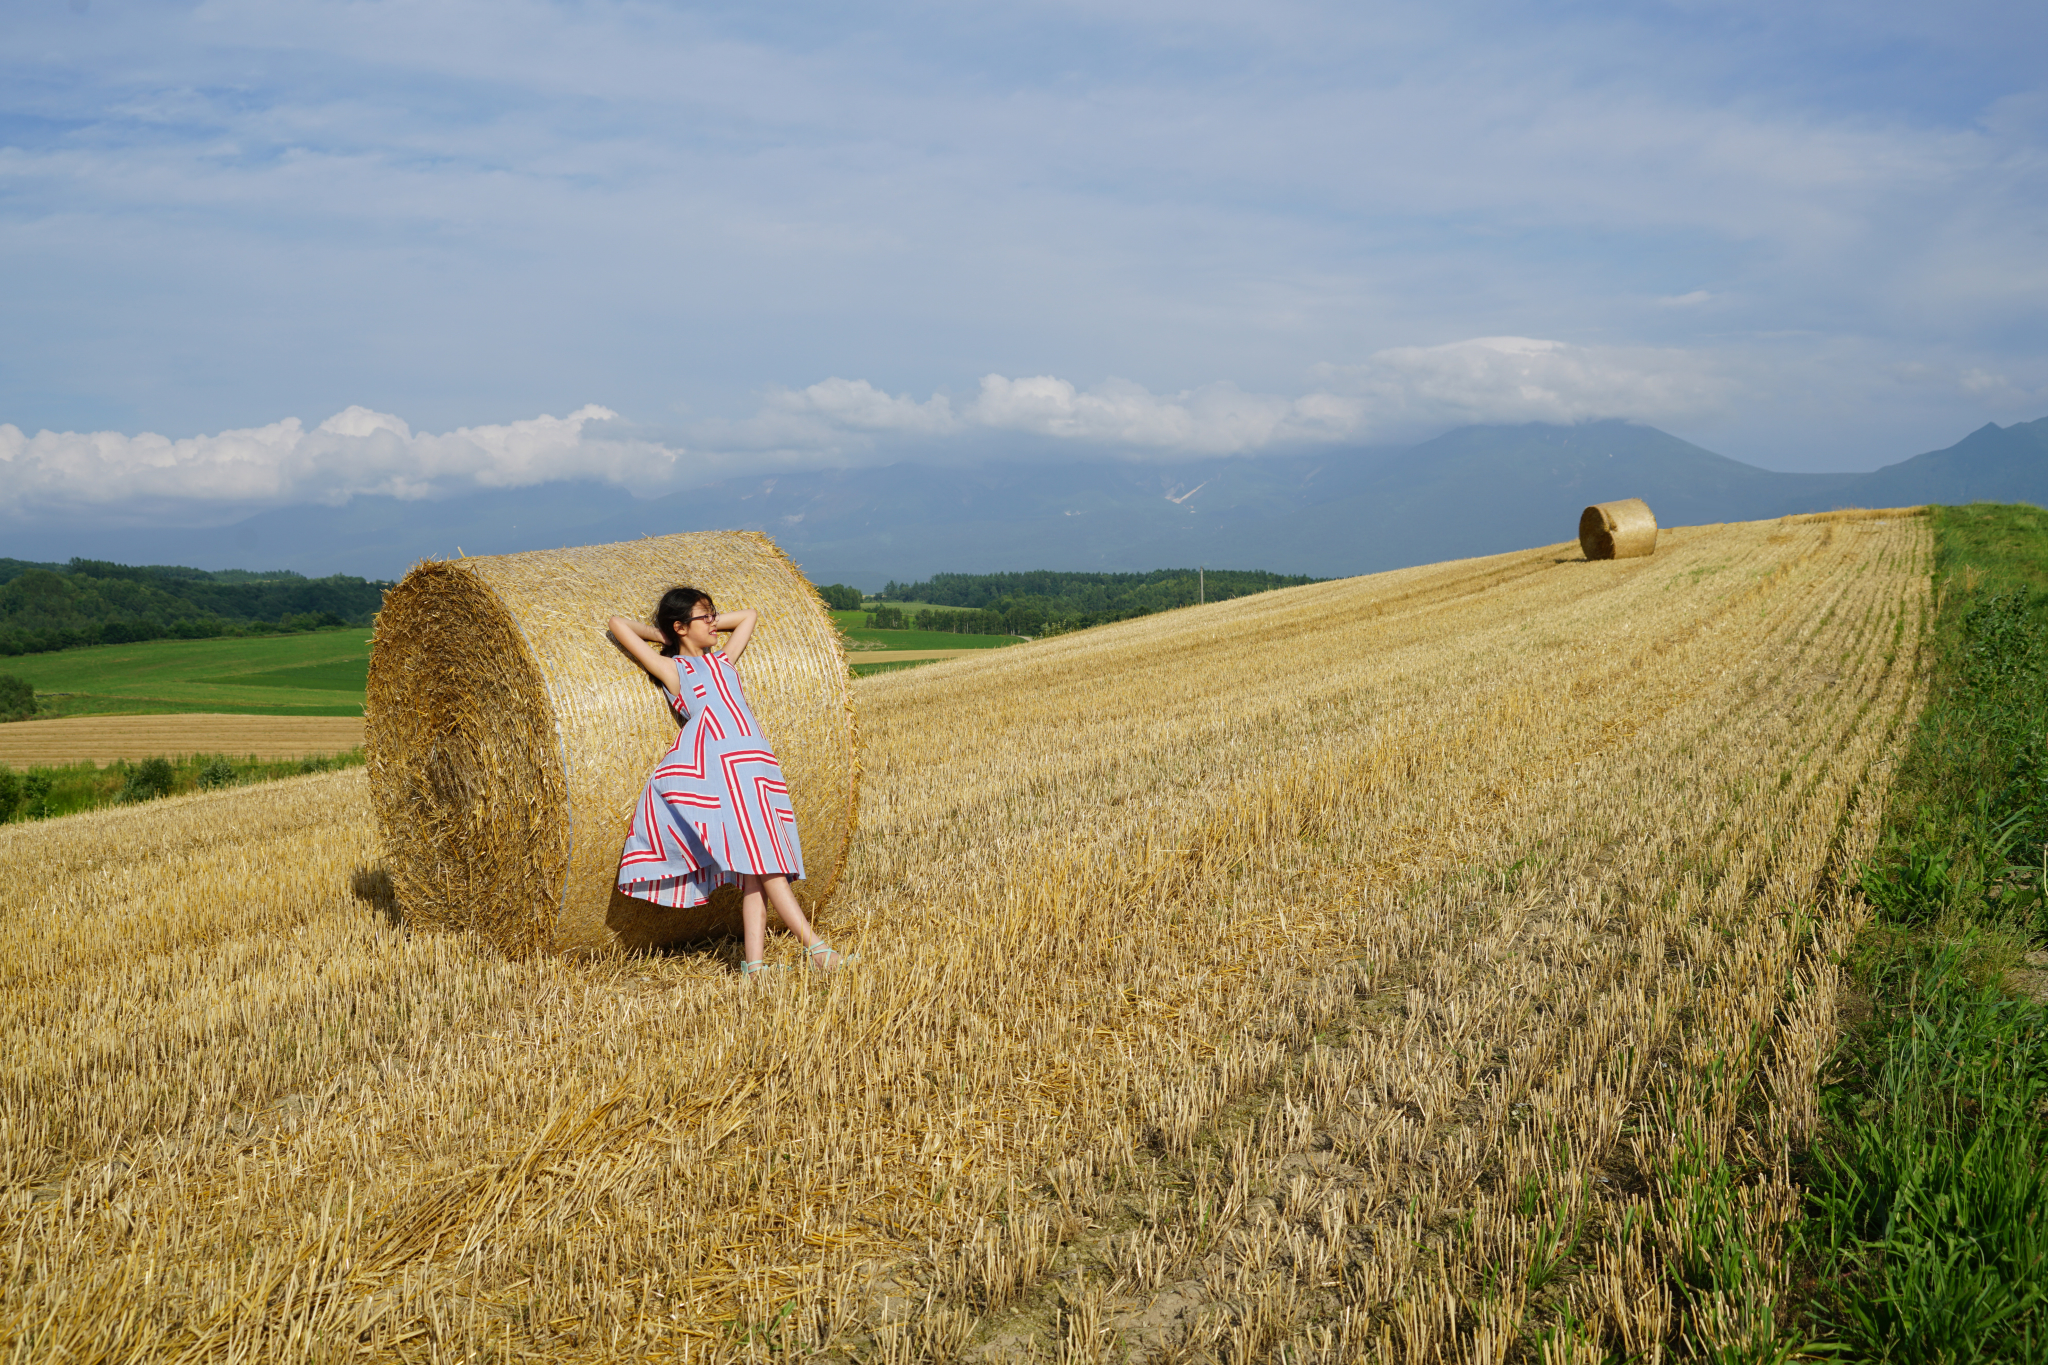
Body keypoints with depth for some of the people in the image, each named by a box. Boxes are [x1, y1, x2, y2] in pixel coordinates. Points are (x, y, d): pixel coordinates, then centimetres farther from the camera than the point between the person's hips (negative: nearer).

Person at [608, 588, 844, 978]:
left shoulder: (723, 660, 26)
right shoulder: (672, 669, 10)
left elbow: (750, 615, 41)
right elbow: (618, 624, 6)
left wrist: (710, 623, 31)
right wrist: (658, 635, 20)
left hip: (757, 766, 6)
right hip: (720, 766, -6)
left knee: (755, 873, -3)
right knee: (761, 859, -15)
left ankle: (754, 962, -7)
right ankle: (814, 946, -19)